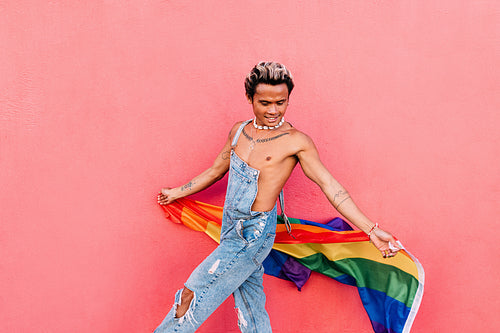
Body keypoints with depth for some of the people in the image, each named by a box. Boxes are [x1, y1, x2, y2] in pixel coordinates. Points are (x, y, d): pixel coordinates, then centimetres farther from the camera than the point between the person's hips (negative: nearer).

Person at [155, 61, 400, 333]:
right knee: (248, 304, 12)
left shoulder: (296, 141, -11)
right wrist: (178, 192, 30)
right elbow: (216, 170, 20)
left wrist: (372, 230, -15)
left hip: (255, 232, -6)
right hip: (231, 226, 6)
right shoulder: (239, 130, 6)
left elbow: (329, 185, -11)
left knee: (192, 295, -5)